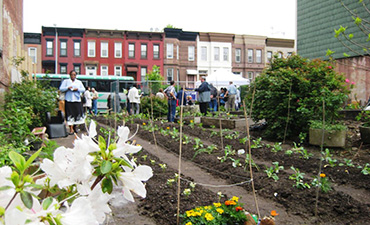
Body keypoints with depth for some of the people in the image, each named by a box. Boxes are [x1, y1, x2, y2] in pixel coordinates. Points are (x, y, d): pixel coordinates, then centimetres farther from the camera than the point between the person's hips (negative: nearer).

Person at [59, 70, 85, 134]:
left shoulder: (79, 82, 17)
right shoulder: (66, 81, 9)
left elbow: (83, 89, 8)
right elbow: (61, 89, 2)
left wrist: (77, 89, -9)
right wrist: (67, 88, -14)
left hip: (77, 100, 3)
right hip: (69, 100, -3)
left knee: (78, 113, 1)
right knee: (70, 115, -7)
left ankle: (74, 126, 20)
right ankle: (71, 129, -6)